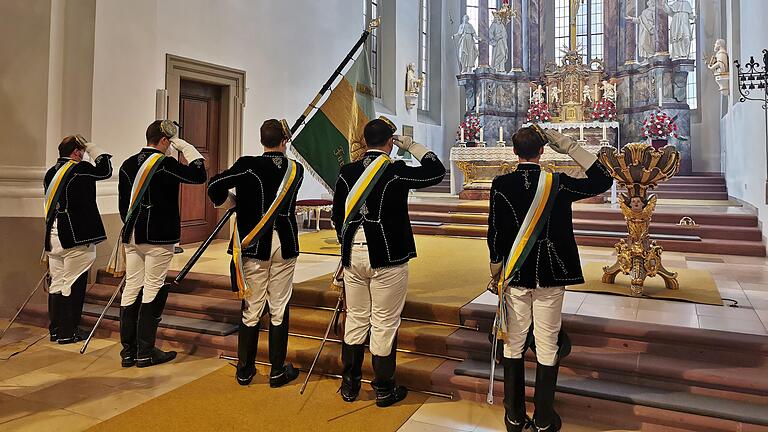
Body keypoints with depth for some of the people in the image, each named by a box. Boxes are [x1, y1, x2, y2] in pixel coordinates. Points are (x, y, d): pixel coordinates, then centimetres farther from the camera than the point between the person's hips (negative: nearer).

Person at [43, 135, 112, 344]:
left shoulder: (50, 173, 12)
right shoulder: (80, 169, -11)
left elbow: (55, 201, 18)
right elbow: (106, 170, 3)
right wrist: (93, 148, 9)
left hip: (53, 237, 7)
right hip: (76, 237, -7)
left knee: (56, 284, 13)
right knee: (73, 285, 0)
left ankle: (55, 330, 22)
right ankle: (68, 333, 6)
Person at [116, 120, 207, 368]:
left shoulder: (128, 165, 10)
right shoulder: (165, 164, -11)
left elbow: (123, 203, 14)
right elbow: (200, 176, -7)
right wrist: (186, 147, 0)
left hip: (132, 236, 7)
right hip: (158, 237, -7)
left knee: (131, 288, 9)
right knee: (153, 290, 0)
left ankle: (128, 351, 17)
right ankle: (145, 352, 7)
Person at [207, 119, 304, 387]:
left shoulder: (248, 165, -7)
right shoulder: (296, 169, 1)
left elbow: (215, 186, -11)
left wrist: (234, 203, 6)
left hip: (254, 245, -1)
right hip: (284, 246, 1)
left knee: (252, 309, 8)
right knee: (279, 309, 8)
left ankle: (245, 371, 18)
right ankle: (278, 371, 17)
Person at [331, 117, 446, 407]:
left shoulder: (347, 173, 3)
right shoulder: (397, 172, -11)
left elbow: (337, 216, 9)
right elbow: (437, 171, 1)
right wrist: (413, 147, 7)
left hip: (353, 256, 5)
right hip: (387, 258, -4)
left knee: (355, 319, 16)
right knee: (384, 323, 6)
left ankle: (349, 384, 27)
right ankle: (384, 389, 19)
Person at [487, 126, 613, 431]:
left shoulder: (501, 185, -6)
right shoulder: (558, 184, -7)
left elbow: (495, 234, -5)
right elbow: (603, 181, 4)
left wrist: (495, 274, 7)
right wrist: (569, 147, 1)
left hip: (514, 276, 1)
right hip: (550, 278, 0)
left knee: (513, 344, 12)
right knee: (547, 346, 9)